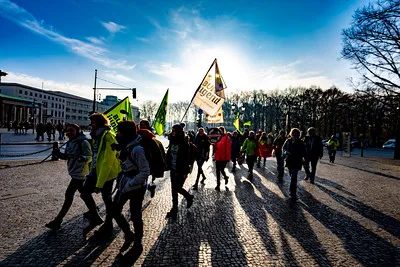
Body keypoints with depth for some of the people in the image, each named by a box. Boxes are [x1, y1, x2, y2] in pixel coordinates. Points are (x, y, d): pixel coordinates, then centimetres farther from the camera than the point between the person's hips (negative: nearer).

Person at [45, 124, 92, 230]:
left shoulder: (83, 142, -16)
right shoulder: (69, 143, 9)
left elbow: (90, 156, -16)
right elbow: (67, 156, 14)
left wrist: (83, 158, -36)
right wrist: (60, 154, -6)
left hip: (79, 173, -9)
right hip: (74, 172, 9)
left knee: (69, 195, -6)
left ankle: (58, 221, 1)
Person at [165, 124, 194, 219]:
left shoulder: (184, 143, -13)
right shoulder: (172, 142, 6)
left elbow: (186, 158, -15)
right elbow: (169, 154, 12)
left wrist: (185, 172, -17)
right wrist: (168, 165, 7)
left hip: (181, 171, -6)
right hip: (173, 169, 6)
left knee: (177, 188, -3)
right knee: (174, 188, 11)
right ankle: (174, 209, 25)